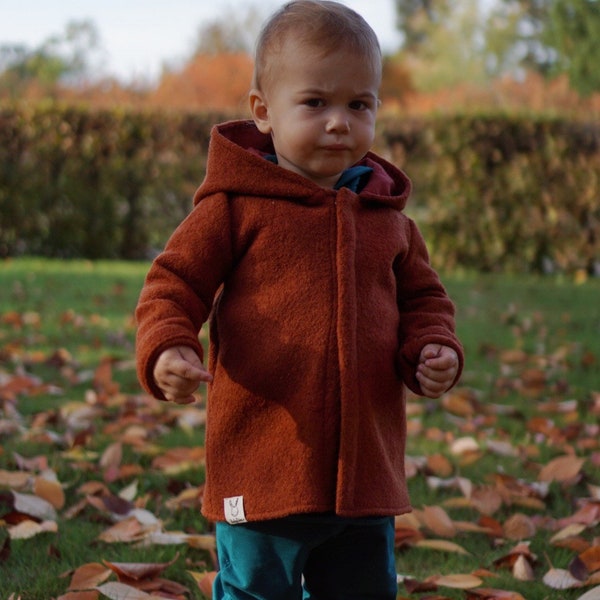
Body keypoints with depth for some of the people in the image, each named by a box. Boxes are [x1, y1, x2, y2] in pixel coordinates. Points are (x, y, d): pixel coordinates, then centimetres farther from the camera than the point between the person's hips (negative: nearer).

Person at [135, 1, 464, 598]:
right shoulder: (236, 207, -6)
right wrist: (166, 350, -24)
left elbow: (422, 297, 19)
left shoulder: (387, 217, 9)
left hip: (366, 474, 5)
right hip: (262, 474, -5)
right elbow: (173, 285, -5)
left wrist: (433, 350, -2)